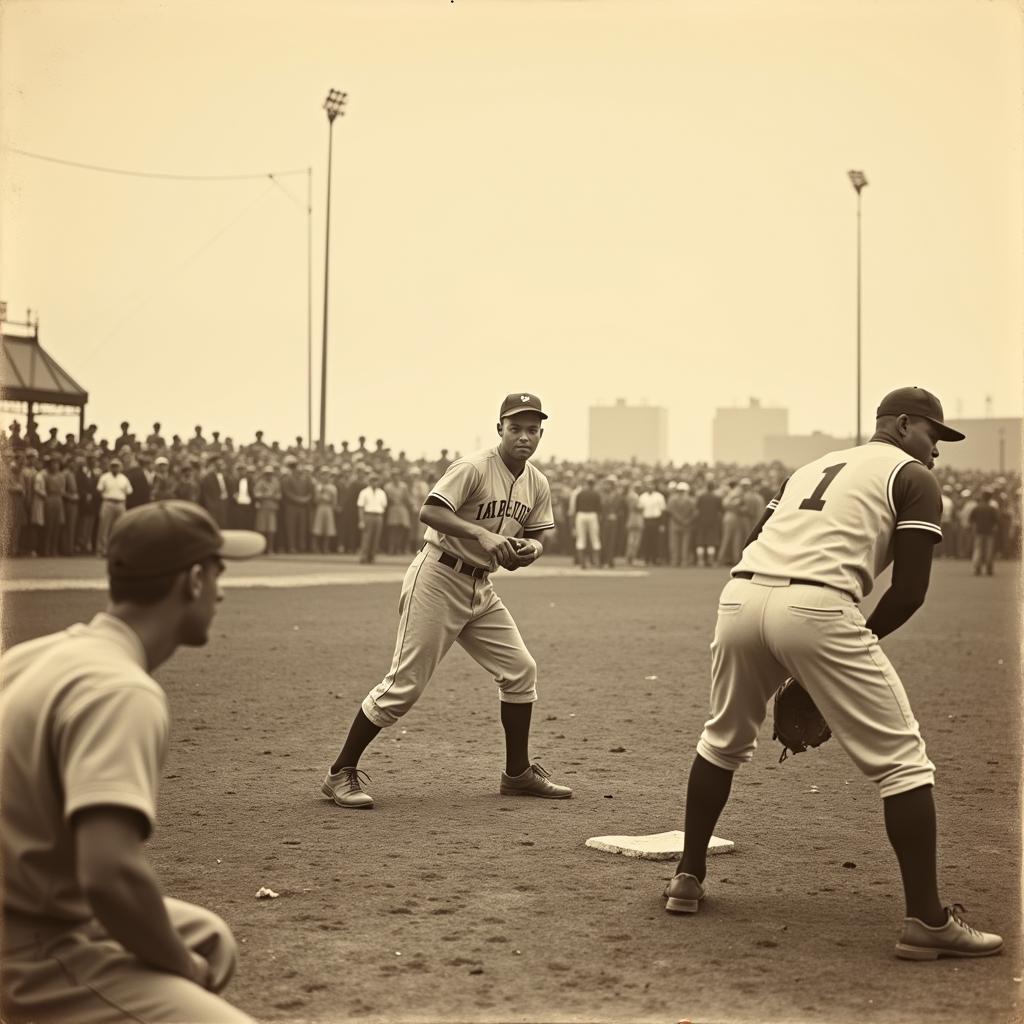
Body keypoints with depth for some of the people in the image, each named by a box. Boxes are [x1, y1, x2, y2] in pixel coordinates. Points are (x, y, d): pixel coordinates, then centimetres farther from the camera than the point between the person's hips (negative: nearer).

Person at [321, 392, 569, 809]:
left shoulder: (537, 484, 7)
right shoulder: (473, 468, -17)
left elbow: (535, 536, 16)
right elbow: (430, 511, -27)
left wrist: (532, 548, -8)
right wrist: (482, 534, -37)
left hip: (479, 587, 8)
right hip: (437, 579, -8)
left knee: (520, 670, 5)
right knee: (406, 682, -8)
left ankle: (518, 773, 20)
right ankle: (341, 773, 1)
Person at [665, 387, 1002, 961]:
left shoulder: (812, 468, 32)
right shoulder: (914, 479, 13)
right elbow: (910, 591, 1)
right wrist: (862, 641, 15)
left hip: (739, 596, 6)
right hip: (815, 609, -6)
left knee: (724, 742, 27)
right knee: (901, 759, 3)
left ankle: (688, 879, 33)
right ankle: (927, 920, 0)